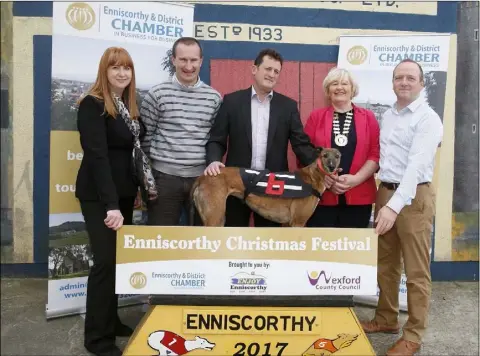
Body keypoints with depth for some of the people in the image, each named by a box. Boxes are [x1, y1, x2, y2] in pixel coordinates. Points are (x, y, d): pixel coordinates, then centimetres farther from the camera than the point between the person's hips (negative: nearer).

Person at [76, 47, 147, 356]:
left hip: (124, 191, 7)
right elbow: (97, 155, -23)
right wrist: (111, 204, -29)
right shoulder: (92, 105, -13)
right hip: (99, 195, -7)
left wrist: (139, 187, 11)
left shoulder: (130, 106, 10)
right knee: (106, 260, -6)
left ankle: (111, 321, 27)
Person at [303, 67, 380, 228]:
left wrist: (356, 179, -12)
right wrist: (323, 176, -12)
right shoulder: (316, 116, 8)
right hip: (322, 196, 0)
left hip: (358, 197, 1)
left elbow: (376, 154, 2)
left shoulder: (368, 117, 9)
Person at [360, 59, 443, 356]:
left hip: (414, 196, -7)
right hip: (385, 192, 7)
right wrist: (385, 200, 2)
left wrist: (395, 205, -32)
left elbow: (416, 164, -22)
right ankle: (387, 318, 33)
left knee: (416, 271, 3)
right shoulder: (387, 116, 13)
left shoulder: (428, 119, -11)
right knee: (386, 264, 16)